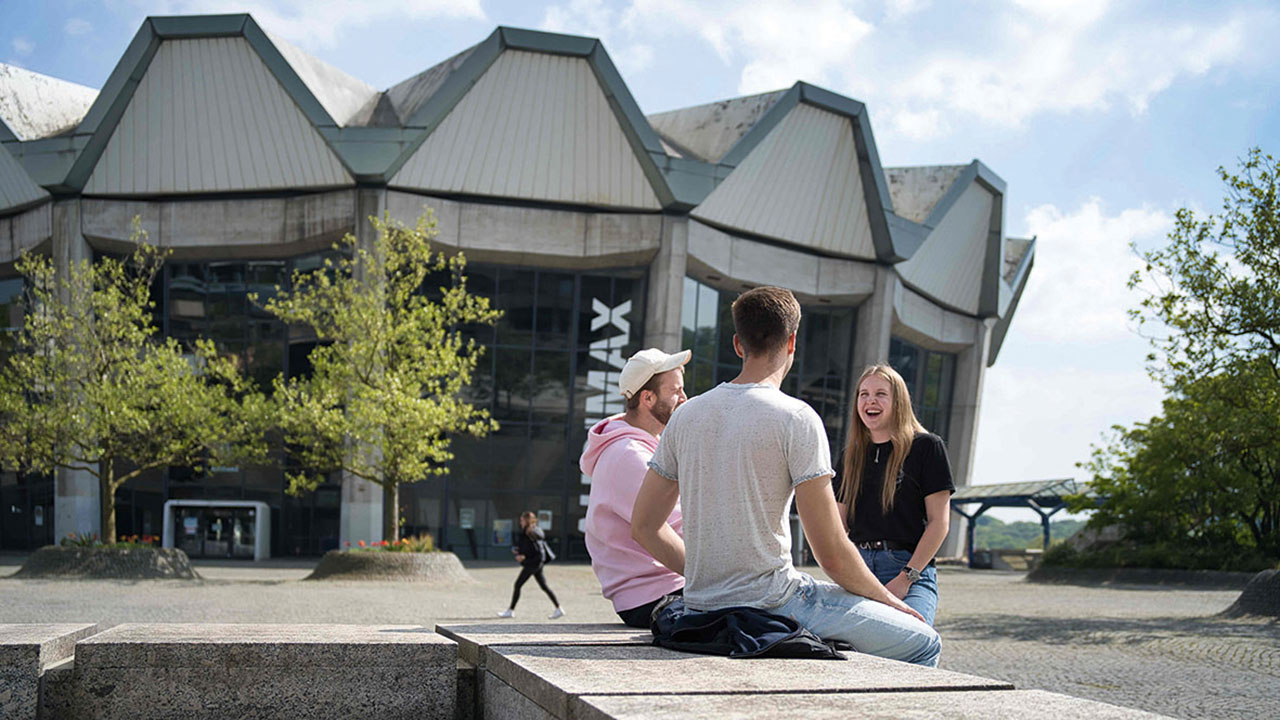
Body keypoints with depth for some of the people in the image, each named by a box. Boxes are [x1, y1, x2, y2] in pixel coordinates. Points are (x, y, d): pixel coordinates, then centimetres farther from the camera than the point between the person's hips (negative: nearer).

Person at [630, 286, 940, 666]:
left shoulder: (685, 415, 6)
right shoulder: (796, 418, -12)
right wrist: (888, 600, 5)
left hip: (702, 606, 8)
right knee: (923, 645, 6)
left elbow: (643, 526, 11)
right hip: (771, 603, -7)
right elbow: (832, 554, -13)